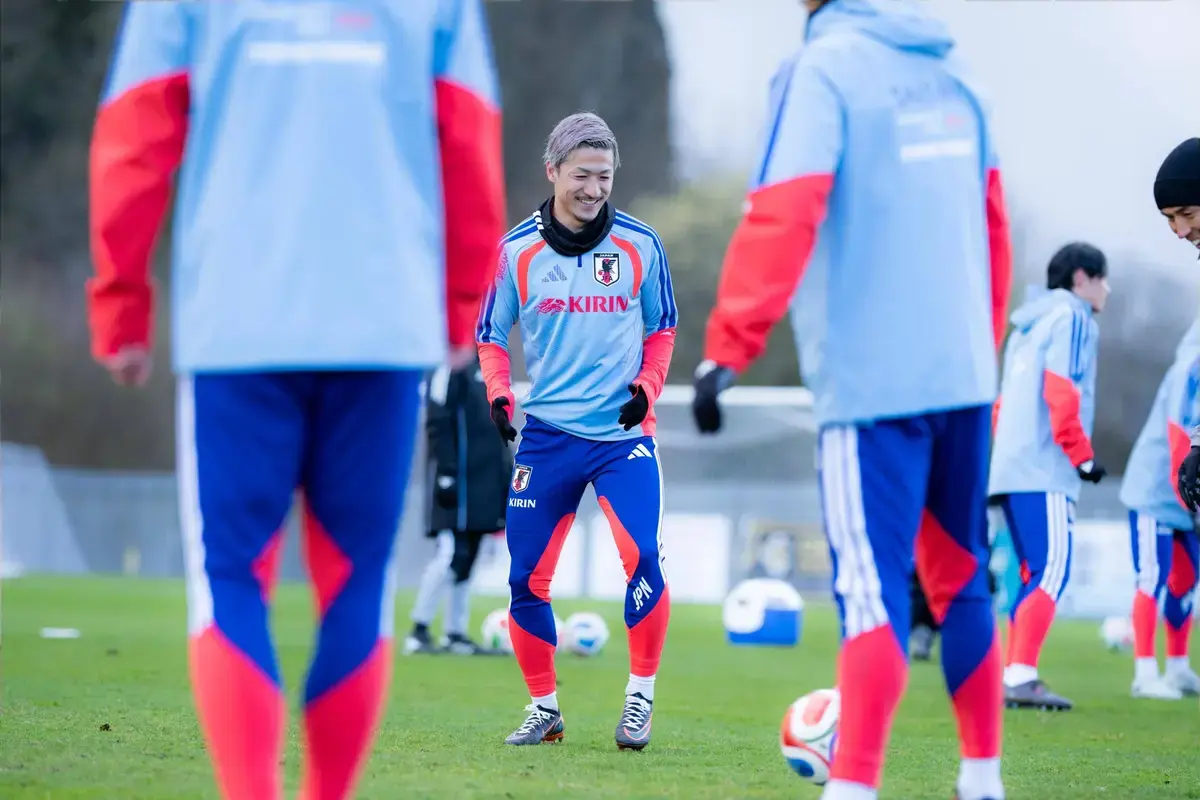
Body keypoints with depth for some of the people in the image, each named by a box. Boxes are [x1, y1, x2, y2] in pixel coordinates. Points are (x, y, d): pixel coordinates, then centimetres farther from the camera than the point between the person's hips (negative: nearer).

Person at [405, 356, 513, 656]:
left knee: (466, 559, 9)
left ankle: (455, 634, 12)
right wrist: (446, 474, -22)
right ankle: (419, 632, -9)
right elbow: (438, 426, -17)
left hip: (484, 483, 9)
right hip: (460, 482, -9)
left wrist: (506, 476, 20)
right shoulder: (453, 370, -10)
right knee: (450, 555, -13)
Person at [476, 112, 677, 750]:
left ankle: (640, 698, -4)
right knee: (527, 578, 2)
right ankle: (544, 708, 19)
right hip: (547, 434, 1)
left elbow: (662, 329, 12)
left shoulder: (640, 246, 0)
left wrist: (647, 386, -5)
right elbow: (490, 337, 10)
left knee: (643, 558, -19)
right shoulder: (518, 250, 0)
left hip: (623, 433, -1)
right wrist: (498, 393, -8)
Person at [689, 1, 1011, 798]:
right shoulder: (952, 75, 12)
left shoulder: (823, 70, -8)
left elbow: (782, 219, -19)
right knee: (960, 581, 16)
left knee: (874, 593, -10)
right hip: (961, 377, 6)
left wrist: (727, 350, -19)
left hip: (871, 380, -6)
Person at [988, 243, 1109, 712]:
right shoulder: (1072, 318, -3)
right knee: (1051, 574, -14)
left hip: (1009, 469, 9)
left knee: (1035, 576, 11)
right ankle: (1022, 678, -23)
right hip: (1045, 472, -9)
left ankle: (1014, 679, 6)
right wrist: (1083, 457, -9)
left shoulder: (1029, 325, 24)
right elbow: (1061, 392, -14)